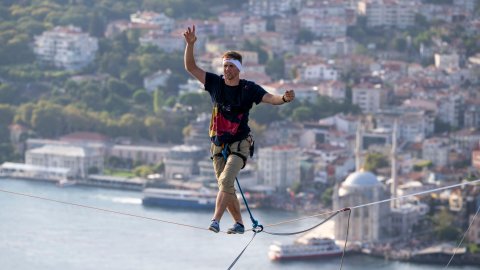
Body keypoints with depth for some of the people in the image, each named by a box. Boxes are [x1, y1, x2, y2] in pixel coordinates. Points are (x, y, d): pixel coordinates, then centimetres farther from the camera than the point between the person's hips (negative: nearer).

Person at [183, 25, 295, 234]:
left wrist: (284, 98, -38)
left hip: (239, 144, -4)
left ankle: (216, 220, -29)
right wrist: (190, 44, -15)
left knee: (226, 180, -23)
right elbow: (190, 67, -1)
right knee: (226, 188, 7)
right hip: (218, 145, 4)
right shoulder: (215, 83, 1)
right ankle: (239, 223, 21)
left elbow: (270, 98, -15)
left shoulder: (248, 88, -6)